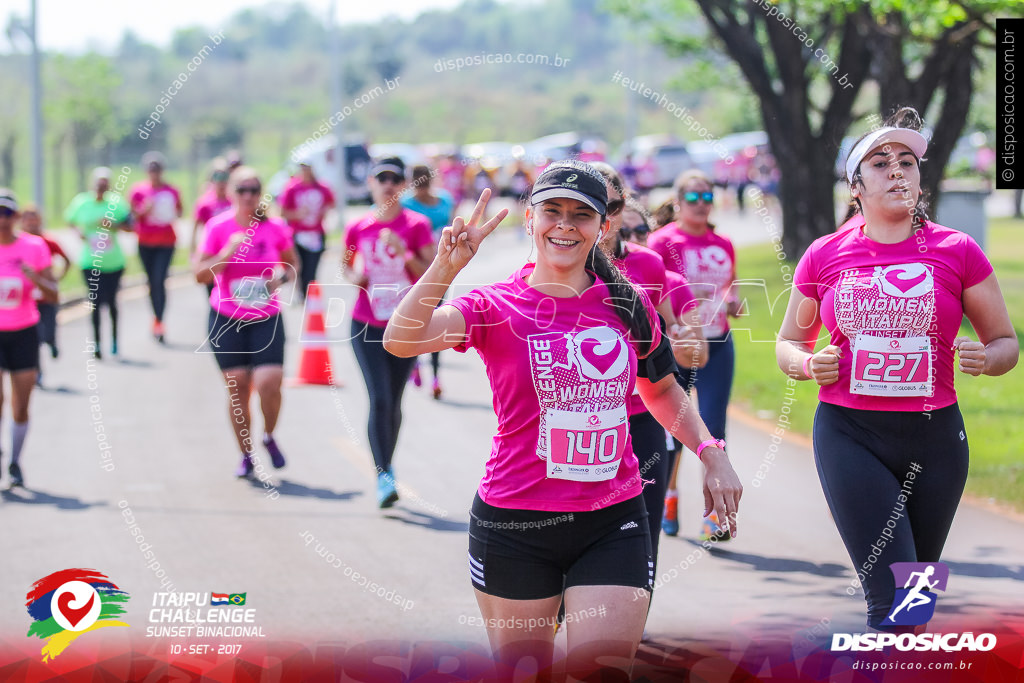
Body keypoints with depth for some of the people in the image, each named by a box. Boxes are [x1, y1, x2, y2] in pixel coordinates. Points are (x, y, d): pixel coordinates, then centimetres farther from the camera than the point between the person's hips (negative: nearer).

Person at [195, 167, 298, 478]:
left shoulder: (275, 228, -4)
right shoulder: (218, 227, -7)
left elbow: (292, 262, 12)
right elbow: (201, 274, -8)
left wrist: (283, 275, -10)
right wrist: (228, 253, -21)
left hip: (266, 318, 0)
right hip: (226, 318, 0)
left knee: (269, 382, -15)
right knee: (237, 386, 4)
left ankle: (269, 437, 15)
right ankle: (246, 455, 20)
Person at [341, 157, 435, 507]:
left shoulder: (417, 225, -5)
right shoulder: (358, 228, 1)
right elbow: (346, 264, 18)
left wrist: (405, 253, -21)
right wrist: (354, 276, -4)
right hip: (366, 326, 0)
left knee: (393, 402, 10)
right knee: (379, 398, -14)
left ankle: (387, 467, 30)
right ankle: (383, 477, -15)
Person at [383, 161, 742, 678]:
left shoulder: (628, 306, 6)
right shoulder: (497, 306, -4)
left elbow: (661, 390, 24)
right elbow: (401, 341, -22)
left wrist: (711, 453, 12)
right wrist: (446, 265, -34)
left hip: (613, 524, 2)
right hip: (514, 525, -2)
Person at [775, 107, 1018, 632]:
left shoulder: (956, 251, 1)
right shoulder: (825, 255, 3)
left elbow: (1006, 342, 8)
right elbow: (789, 343, 15)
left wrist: (984, 358, -15)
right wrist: (808, 364, -7)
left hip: (934, 435, 1)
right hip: (849, 435, -1)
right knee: (892, 598, -14)